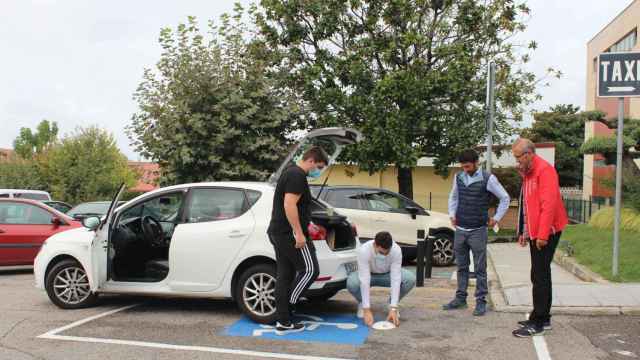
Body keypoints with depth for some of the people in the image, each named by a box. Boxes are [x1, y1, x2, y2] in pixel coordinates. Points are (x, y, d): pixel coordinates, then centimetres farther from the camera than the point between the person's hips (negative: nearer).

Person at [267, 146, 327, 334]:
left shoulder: (290, 172, 20)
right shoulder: (298, 175, -13)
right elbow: (289, 205, -23)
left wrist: (304, 224, 28)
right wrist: (299, 233, -23)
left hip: (277, 232, 10)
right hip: (289, 233, -10)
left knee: (284, 275, 8)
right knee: (310, 269, -3)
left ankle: (283, 322, 9)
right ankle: (287, 307, 1)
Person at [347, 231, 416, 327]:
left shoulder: (396, 250, -31)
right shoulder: (364, 250, -35)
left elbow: (395, 279, -33)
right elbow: (364, 281, -37)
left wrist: (393, 309, -38)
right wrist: (367, 310, -41)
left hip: (387, 274, 2)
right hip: (368, 274, -1)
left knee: (410, 279, -28)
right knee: (352, 283, -36)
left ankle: (392, 304, -1)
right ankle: (362, 303, -2)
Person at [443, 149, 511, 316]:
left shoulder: (488, 179, -8)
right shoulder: (458, 177, 5)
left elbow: (505, 198, 0)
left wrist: (496, 218, -1)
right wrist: (452, 214, 11)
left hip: (478, 231, -4)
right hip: (460, 230, 4)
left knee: (480, 268, 1)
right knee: (462, 267, 12)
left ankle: (481, 301, 9)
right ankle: (460, 298, 20)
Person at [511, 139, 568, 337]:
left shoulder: (544, 170, -15)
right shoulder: (528, 173, 16)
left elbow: (549, 204, -22)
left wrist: (543, 234, -23)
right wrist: (523, 232, 18)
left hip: (545, 232, -10)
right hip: (534, 232, 10)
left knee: (540, 276, -6)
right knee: (540, 275, 14)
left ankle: (537, 323, -1)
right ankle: (543, 319, 23)